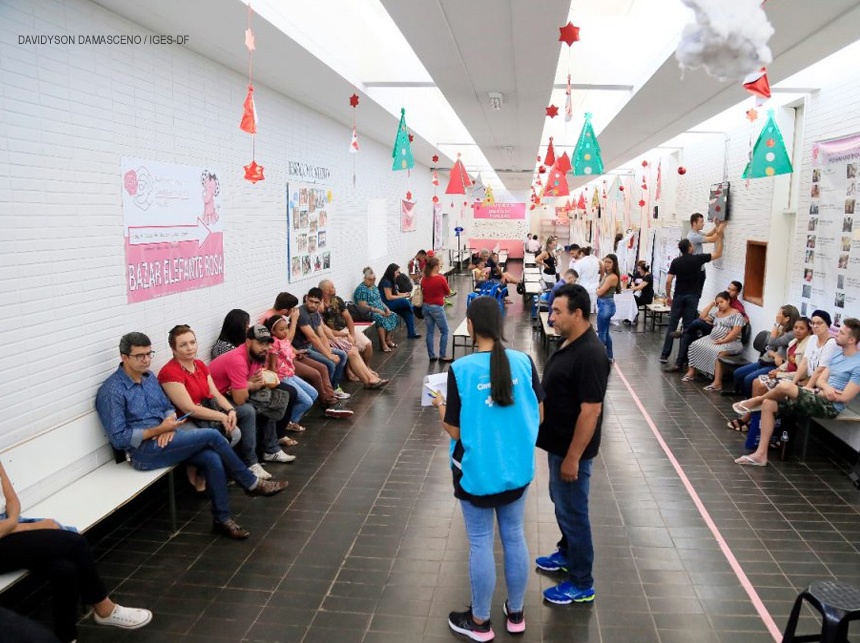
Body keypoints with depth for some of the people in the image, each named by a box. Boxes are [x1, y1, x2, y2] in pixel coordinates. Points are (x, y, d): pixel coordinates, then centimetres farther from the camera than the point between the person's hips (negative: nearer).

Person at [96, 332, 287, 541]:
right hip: (143, 452, -7)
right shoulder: (111, 392, -13)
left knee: (212, 459, -19)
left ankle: (222, 518, -9)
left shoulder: (149, 377, 11)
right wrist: (159, 430, -20)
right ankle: (252, 483, -4)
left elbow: (168, 407, 18)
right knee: (212, 436, -19)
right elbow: (118, 438, -15)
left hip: (164, 438, 7)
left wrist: (169, 423, -6)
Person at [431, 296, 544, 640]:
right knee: (514, 536, 18)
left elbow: (455, 431, -14)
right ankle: (516, 614, 34)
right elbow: (539, 414, 2)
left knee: (480, 543, 10)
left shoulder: (460, 369, -18)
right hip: (518, 468, 4)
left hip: (477, 471, -3)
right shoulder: (524, 361, -8)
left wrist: (440, 405, 5)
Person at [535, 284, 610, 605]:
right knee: (561, 503, 24)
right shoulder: (570, 342, 3)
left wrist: (572, 458, -23)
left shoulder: (590, 354, -27)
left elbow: (590, 411, -27)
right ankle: (567, 553, 45)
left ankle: (582, 585, 20)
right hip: (558, 442, 10)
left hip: (572, 449, -9)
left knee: (573, 511, 4)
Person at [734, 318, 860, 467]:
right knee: (768, 404, -7)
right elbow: (821, 379, 13)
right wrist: (826, 387, -13)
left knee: (785, 386, -29)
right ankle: (761, 454, -7)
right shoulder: (837, 356, 17)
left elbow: (845, 397, -16)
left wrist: (814, 392, -8)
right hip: (817, 398, 9)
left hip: (830, 406, -9)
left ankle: (756, 401, 4)